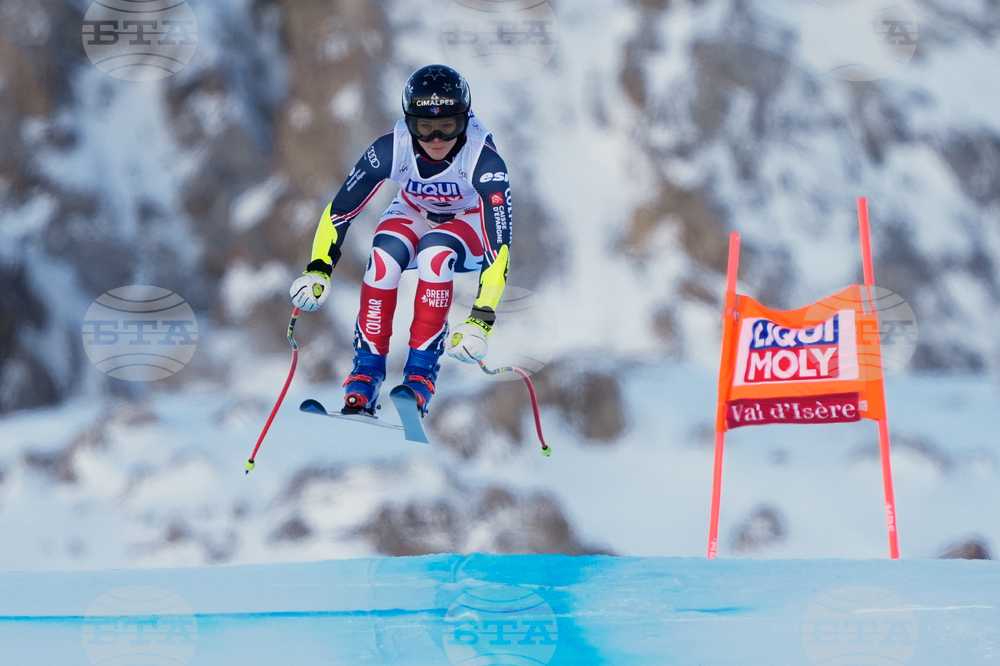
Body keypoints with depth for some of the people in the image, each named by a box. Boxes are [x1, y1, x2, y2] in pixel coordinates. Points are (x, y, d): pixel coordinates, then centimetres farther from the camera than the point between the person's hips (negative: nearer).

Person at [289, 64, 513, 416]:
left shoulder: (482, 158, -35)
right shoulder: (392, 148, -28)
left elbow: (500, 244, -38)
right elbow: (341, 209, -20)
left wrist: (480, 320, -47)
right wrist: (318, 269, -36)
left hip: (471, 224, -2)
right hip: (414, 214, 2)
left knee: (435, 253, -36)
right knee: (385, 255, -32)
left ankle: (421, 370, -24)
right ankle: (367, 369, -19)